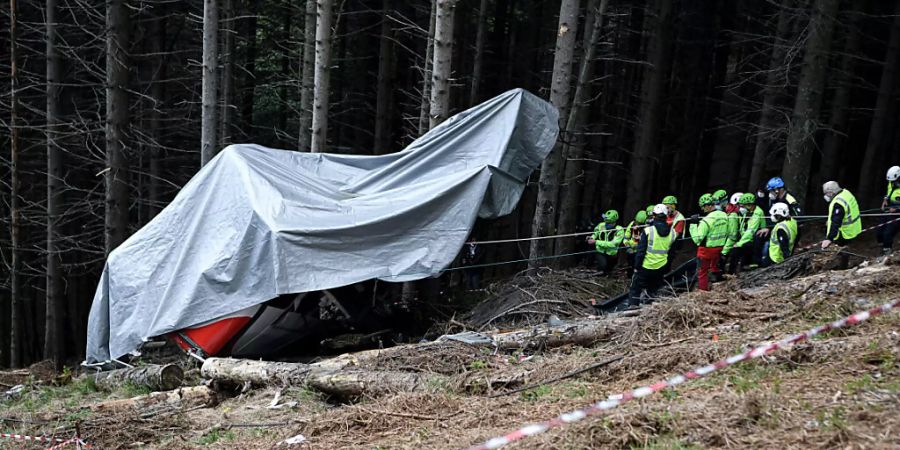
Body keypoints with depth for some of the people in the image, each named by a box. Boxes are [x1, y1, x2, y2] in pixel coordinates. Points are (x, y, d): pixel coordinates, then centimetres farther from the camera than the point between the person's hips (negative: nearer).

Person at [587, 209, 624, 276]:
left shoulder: (619, 230, -23)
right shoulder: (601, 225, -14)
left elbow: (612, 244, -33)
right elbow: (595, 233, 9)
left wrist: (596, 242, -37)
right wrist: (592, 238, -15)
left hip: (612, 255, 0)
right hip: (601, 252, 0)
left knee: (608, 271, 20)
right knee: (602, 265, -29)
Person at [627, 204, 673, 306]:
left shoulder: (648, 230, -15)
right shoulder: (672, 232, -1)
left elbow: (641, 251, -12)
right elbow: (671, 251, 13)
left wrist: (636, 266, -5)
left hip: (646, 266, -4)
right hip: (661, 267, 4)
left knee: (635, 289, 6)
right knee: (652, 290, 21)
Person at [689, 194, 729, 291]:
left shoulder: (707, 220, -26)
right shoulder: (724, 215, -2)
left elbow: (697, 239, -26)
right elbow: (727, 233, 10)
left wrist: (693, 224, -20)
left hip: (707, 249, -7)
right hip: (719, 248, 7)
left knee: (703, 271, 5)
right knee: (714, 268, 23)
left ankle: (703, 291, 10)